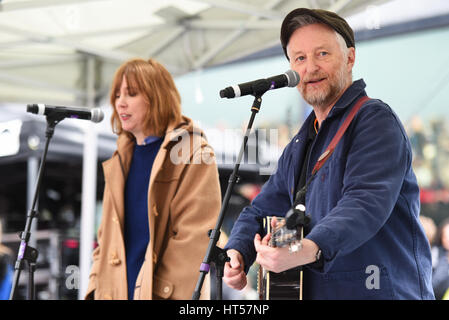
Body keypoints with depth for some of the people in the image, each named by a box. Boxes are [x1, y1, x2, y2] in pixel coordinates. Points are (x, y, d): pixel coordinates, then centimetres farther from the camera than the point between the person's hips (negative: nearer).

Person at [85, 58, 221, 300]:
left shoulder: (193, 154, -3)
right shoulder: (120, 161, 18)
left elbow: (194, 237, -10)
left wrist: (162, 291, -16)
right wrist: (96, 288, 8)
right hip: (116, 292, 6)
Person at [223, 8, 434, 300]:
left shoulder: (375, 120, -10)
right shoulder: (300, 145, 18)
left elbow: (367, 202, -24)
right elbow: (262, 210, 17)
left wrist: (312, 250, -40)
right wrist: (237, 253, -3)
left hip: (377, 291, -7)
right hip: (313, 292, 7)